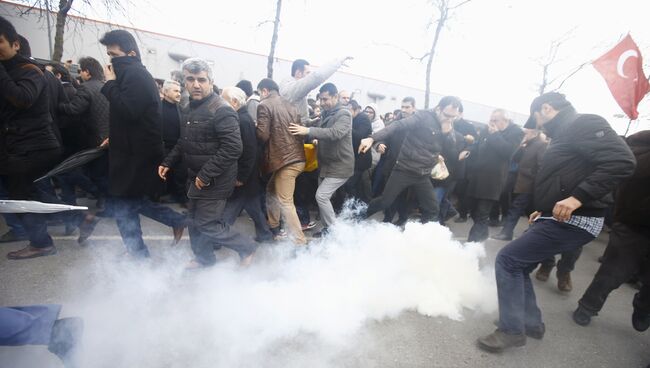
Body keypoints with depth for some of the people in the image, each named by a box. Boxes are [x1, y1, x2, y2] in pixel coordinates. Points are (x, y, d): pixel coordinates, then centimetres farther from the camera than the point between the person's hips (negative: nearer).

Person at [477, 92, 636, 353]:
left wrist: (578, 197, -30)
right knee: (518, 266, 14)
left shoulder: (583, 123, -11)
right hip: (561, 217, 10)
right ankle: (531, 323, 27)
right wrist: (545, 210, 19)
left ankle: (511, 330, 2)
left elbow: (622, 161, -23)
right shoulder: (566, 132, 20)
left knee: (508, 260, -11)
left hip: (572, 221, -10)